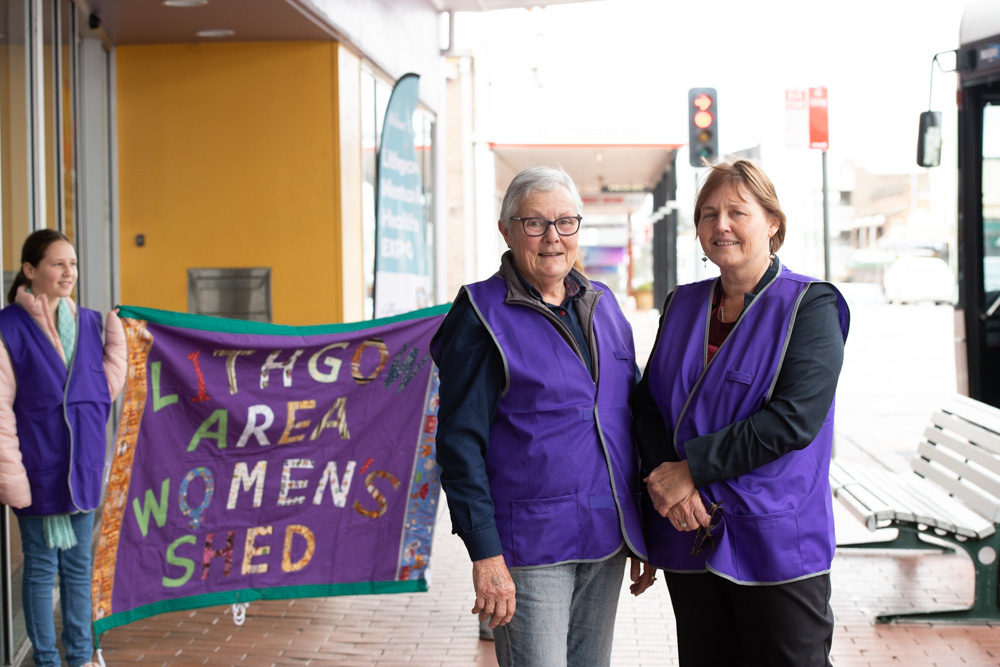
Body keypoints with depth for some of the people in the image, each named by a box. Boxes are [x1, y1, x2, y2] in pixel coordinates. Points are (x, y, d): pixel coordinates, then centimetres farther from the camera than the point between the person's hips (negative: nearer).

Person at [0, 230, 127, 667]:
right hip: (39, 468, -5)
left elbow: (107, 388, 8)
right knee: (41, 568, 6)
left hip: (82, 466, 5)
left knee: (79, 566, 14)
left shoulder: (88, 323, 6)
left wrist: (116, 335, 0)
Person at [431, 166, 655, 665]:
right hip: (530, 544, -6)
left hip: (607, 542, 6)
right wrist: (486, 555, -16)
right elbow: (459, 442, -10)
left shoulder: (602, 306, 12)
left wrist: (641, 537, 15)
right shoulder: (484, 316, -6)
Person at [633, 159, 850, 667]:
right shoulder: (682, 305, 11)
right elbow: (647, 402, 7)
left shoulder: (810, 306, -7)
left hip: (776, 542, -5)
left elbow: (794, 419, -18)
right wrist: (665, 478, -12)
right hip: (688, 538, 5)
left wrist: (692, 467, -18)